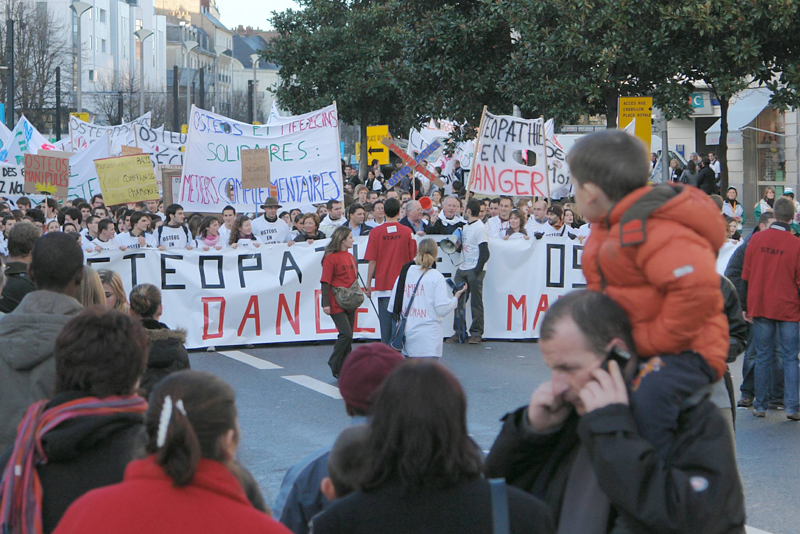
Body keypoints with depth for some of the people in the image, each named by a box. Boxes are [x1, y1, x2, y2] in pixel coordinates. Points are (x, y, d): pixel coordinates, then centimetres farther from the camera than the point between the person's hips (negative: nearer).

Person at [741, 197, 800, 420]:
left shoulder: (756, 240, -1)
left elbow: (746, 276, 5)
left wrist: (745, 307, 12)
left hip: (760, 308, 2)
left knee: (762, 357, 9)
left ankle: (760, 405, 11)